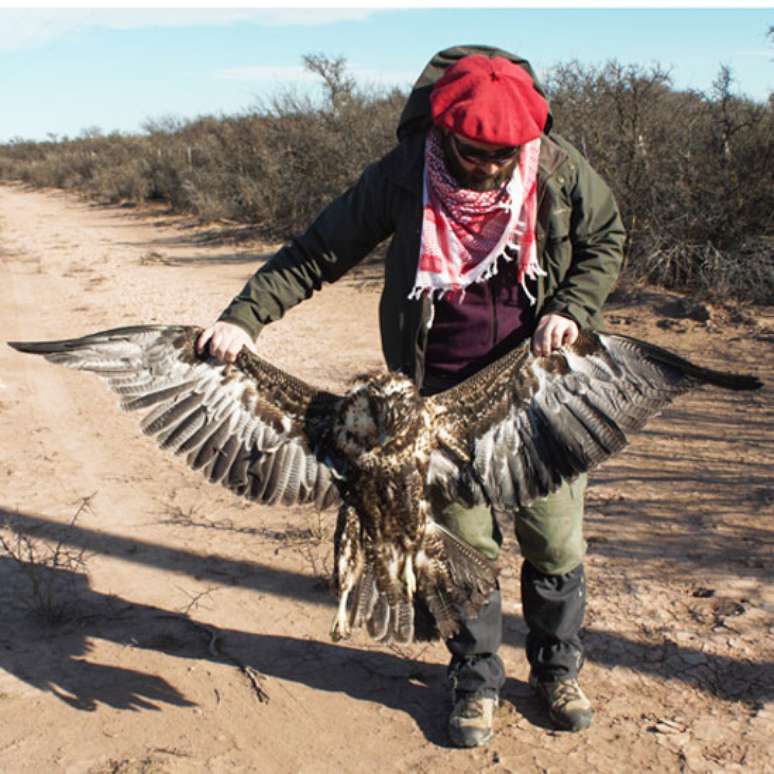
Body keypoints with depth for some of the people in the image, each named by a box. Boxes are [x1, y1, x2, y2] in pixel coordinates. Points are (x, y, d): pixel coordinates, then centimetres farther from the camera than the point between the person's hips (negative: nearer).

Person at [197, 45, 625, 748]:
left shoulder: (560, 167, -7)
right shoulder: (402, 176, -11)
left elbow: (606, 241, 9)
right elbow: (318, 252, -6)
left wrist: (572, 307, -10)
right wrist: (246, 317, -16)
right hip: (444, 394, -1)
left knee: (556, 539, 8)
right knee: (465, 542, 6)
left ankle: (558, 668, 34)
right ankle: (476, 681, 29)